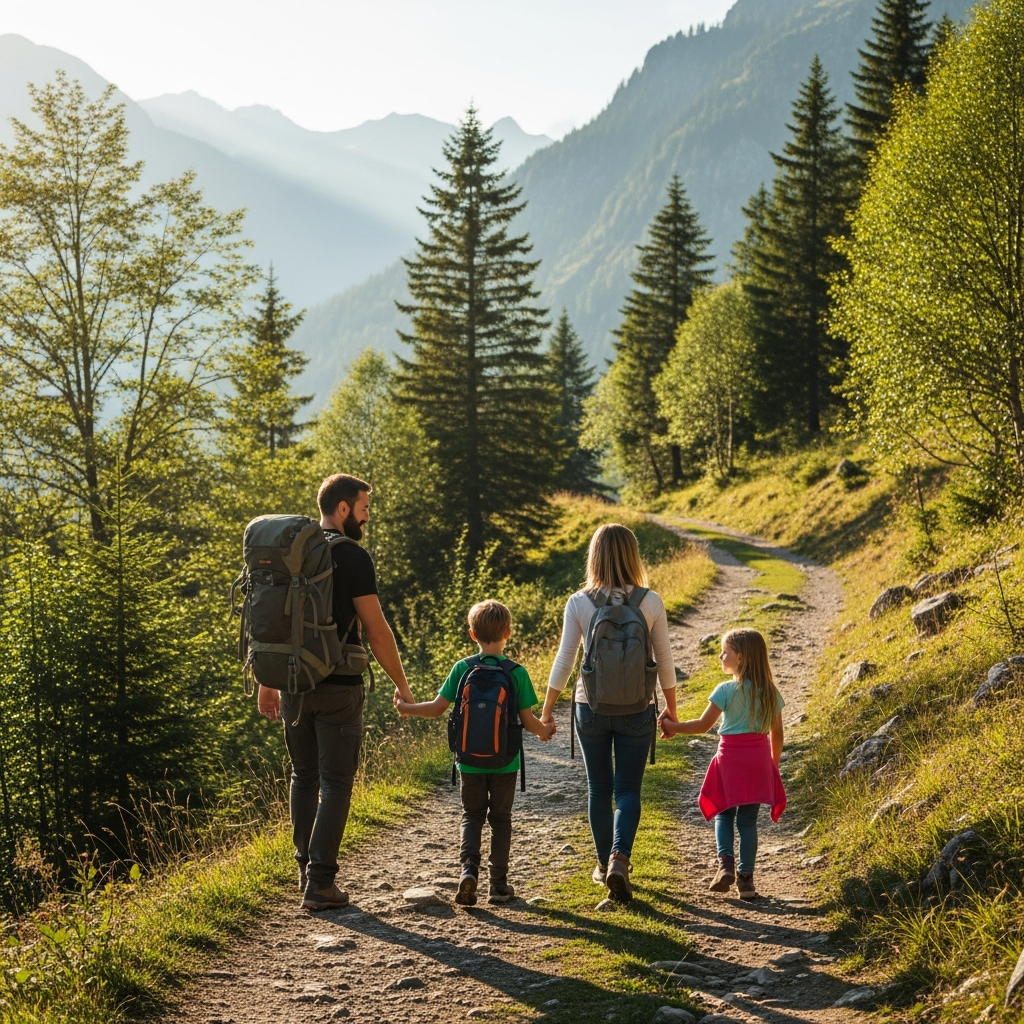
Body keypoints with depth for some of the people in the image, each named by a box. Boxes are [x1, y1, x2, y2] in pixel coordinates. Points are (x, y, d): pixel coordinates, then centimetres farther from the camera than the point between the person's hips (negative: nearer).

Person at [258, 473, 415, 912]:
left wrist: (269, 682, 19)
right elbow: (376, 630, -12)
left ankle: (306, 870, 23)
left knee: (303, 776, 17)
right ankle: (320, 883, -2)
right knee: (335, 782, -1)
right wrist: (401, 684, -2)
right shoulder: (353, 558, -11)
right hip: (337, 687, -6)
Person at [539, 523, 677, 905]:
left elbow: (564, 661, -4)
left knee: (599, 788, 15)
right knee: (628, 789, 6)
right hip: (637, 710, 0)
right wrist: (671, 709, 14)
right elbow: (664, 662, 1)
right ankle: (619, 859, -14)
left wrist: (546, 710, 7)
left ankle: (605, 862, 27)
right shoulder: (650, 603, -7)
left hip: (591, 707, 1)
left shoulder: (579, 603, -7)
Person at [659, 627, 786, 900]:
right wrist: (773, 764, 21)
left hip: (730, 757, -3)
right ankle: (745, 877, 9)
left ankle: (725, 863, -6)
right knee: (748, 819, 9)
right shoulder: (770, 691, 4)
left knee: (724, 813, 13)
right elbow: (776, 734, 8)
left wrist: (673, 727, 4)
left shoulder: (726, 690, -10)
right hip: (759, 758, 3)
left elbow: (703, 725, -9)